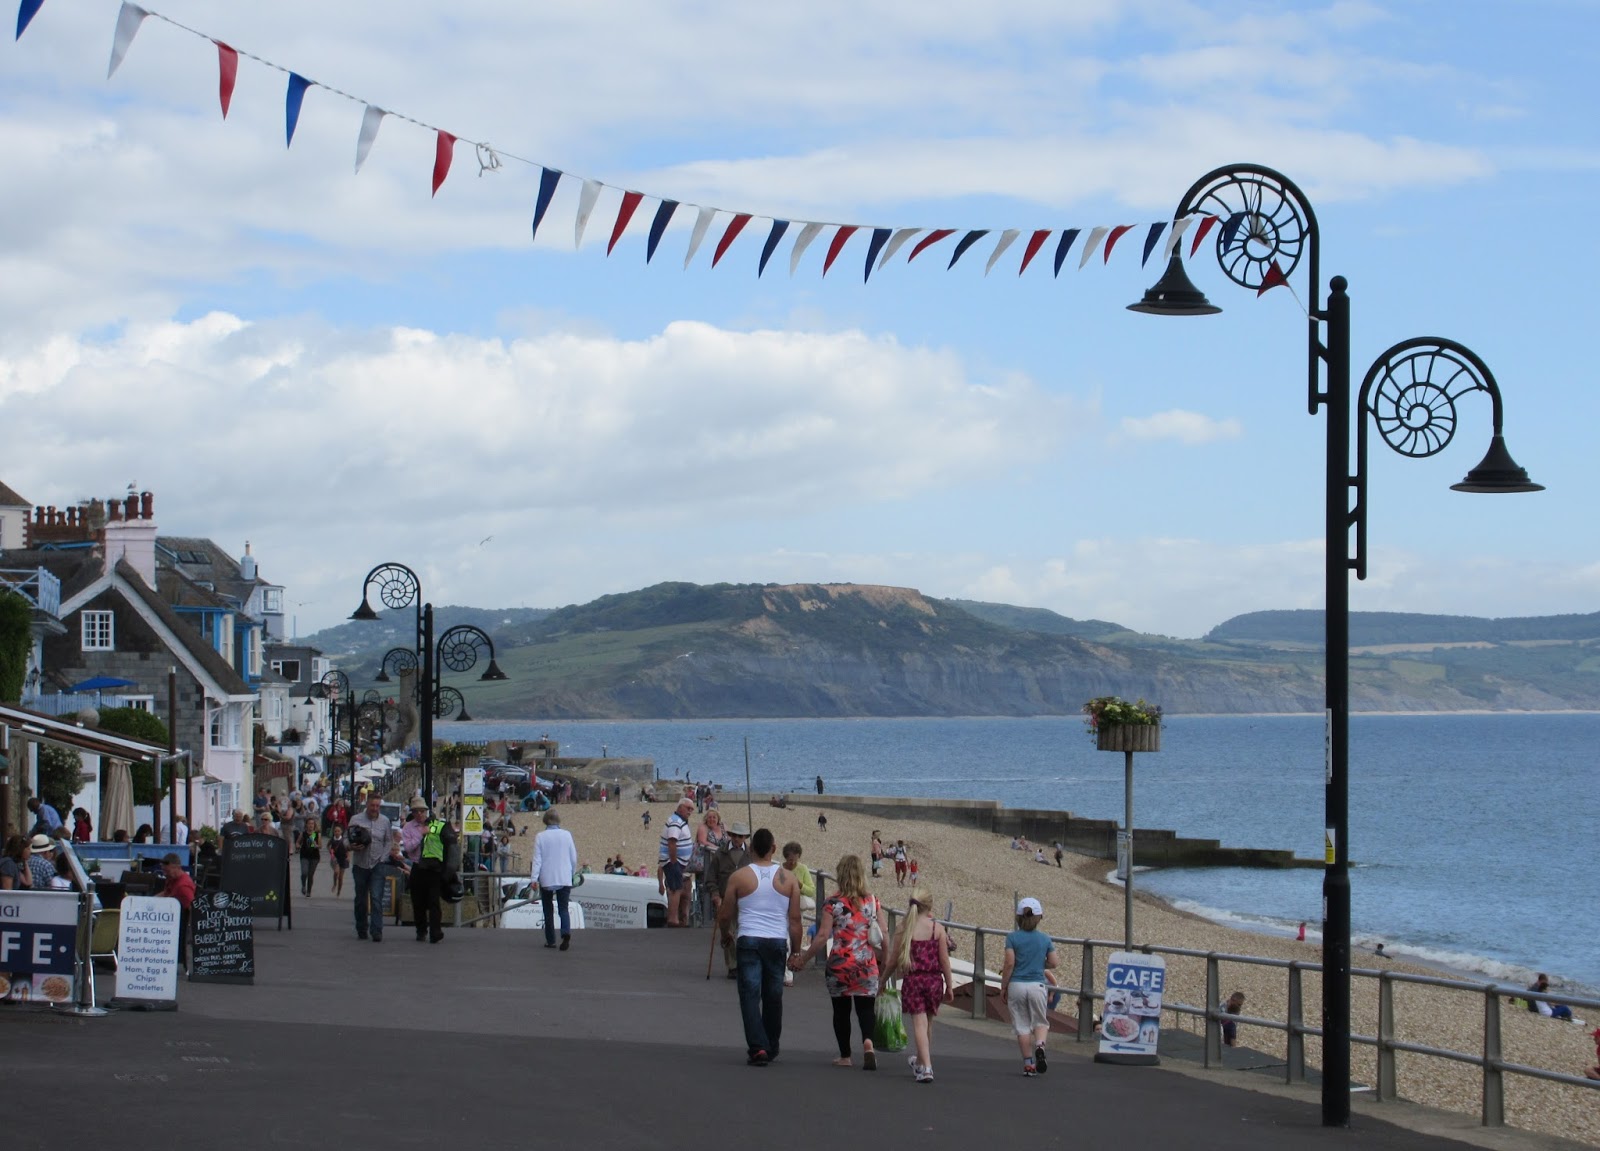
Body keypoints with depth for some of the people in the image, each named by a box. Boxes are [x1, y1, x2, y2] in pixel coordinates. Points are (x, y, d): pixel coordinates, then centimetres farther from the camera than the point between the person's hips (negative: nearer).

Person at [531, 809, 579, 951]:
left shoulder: (540, 837, -4)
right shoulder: (566, 835, 1)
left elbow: (537, 859, -7)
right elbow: (574, 858, 6)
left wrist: (534, 878, -8)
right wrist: (572, 874, 21)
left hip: (546, 879, -1)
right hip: (564, 879, 1)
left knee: (548, 910, 13)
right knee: (563, 909, 1)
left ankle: (550, 940, 15)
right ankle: (566, 933, -25)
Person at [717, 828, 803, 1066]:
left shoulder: (739, 877, -1)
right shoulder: (787, 879, 4)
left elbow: (725, 916, 4)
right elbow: (795, 919, 4)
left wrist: (726, 935, 25)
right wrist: (796, 951, 12)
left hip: (749, 941, -2)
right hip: (777, 941, 2)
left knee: (750, 995, -3)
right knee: (773, 997, 13)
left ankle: (757, 1047, -17)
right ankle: (771, 1048, 24)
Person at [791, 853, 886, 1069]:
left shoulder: (833, 903, -6)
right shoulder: (873, 902, 2)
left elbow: (823, 936, -9)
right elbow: (883, 935, 2)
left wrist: (804, 958, 1)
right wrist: (883, 962, 15)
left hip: (839, 963, -1)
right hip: (867, 964, 1)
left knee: (841, 1010, 12)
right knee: (865, 1007, 4)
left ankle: (845, 1057, 18)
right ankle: (868, 1042, -24)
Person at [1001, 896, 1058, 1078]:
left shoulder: (1012, 938, -5)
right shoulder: (1045, 939, 1)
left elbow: (1009, 963, -10)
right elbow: (1053, 963, 4)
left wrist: (1003, 987, -2)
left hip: (1016, 985, -1)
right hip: (1037, 985, 1)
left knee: (1022, 1025, 7)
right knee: (1040, 1021, 15)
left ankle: (1028, 1063, 6)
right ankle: (1040, 1044, -16)